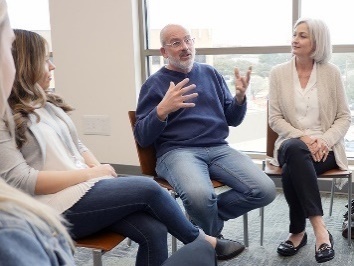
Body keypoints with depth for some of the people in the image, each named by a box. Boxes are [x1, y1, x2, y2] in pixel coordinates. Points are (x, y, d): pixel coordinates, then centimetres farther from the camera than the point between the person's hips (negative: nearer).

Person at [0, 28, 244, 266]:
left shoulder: (47, 104, 14)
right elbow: (21, 181, -18)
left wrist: (100, 171, -3)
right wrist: (92, 173, -15)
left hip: (84, 187, 7)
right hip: (56, 209, -7)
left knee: (153, 230, -17)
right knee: (148, 188, -18)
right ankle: (203, 243, 5)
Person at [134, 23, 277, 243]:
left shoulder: (210, 73, 16)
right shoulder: (155, 83, 4)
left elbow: (232, 120, 17)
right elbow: (142, 138, -3)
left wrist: (240, 97, -4)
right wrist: (162, 110, -21)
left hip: (219, 149, 5)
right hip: (177, 152, -4)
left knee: (265, 191, -18)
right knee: (199, 196, -36)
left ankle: (205, 215, 4)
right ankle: (212, 239, -2)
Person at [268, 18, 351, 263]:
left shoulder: (331, 72, 3)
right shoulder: (278, 73, 5)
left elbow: (344, 117, 4)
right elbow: (275, 119, 1)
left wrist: (325, 140, -15)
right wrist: (302, 137, -15)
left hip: (324, 147, -1)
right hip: (292, 144, 1)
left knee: (292, 171, -34)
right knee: (296, 150, -37)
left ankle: (298, 232, -17)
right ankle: (320, 229, -30)